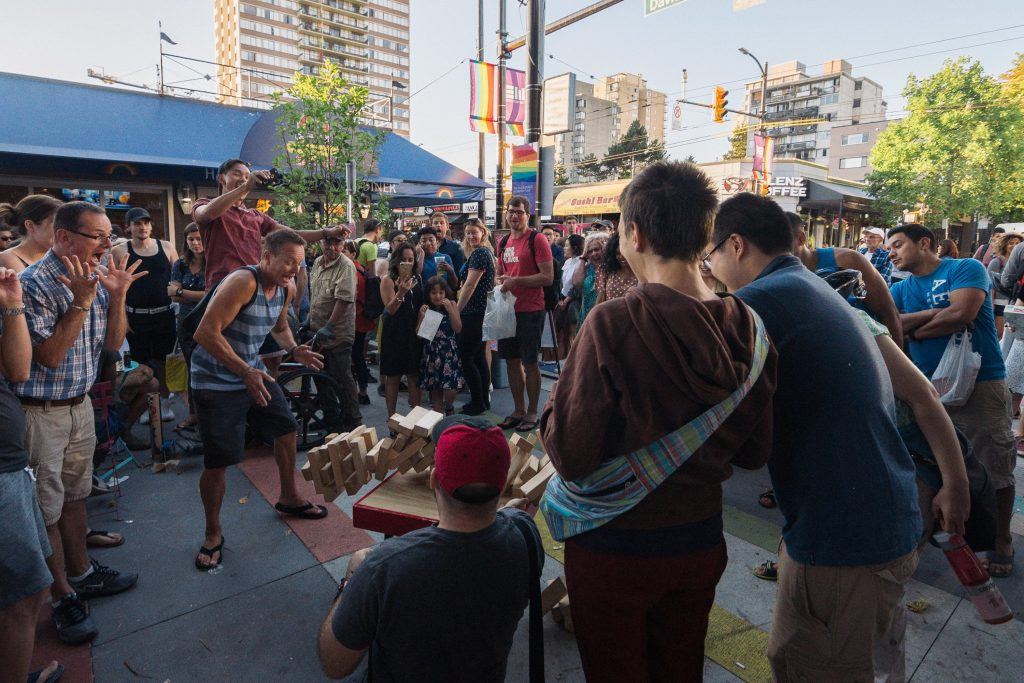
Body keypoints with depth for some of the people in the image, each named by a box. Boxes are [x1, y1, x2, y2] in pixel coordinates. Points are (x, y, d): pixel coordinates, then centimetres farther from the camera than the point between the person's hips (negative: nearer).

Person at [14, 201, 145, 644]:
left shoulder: (97, 276, 2)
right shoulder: (33, 283, -19)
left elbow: (113, 344, 3)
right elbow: (49, 357, -22)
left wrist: (117, 296, -10)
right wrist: (81, 302, -27)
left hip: (80, 404, 7)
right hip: (39, 412, -7)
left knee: (75, 495, 19)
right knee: (46, 508, 6)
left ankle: (81, 573, 35)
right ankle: (63, 596, 20)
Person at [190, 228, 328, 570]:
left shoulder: (287, 288, 1)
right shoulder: (243, 282, -26)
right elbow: (206, 333, -29)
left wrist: (295, 350, -2)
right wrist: (245, 372, -32)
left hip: (254, 372, 8)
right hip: (216, 381, -8)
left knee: (286, 429, 13)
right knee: (218, 461, -4)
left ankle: (288, 498, 36)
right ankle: (213, 534, 19)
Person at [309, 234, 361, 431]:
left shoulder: (346, 266, -16)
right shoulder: (317, 262, 10)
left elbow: (344, 299, -24)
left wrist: (328, 327, -29)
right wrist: (310, 320, 22)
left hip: (338, 334, -8)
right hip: (318, 331, 8)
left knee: (343, 379, -2)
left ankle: (353, 422, 12)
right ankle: (330, 417, 32)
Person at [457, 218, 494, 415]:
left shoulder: (479, 253, -14)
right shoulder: (485, 251, 18)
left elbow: (470, 284, -18)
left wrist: (457, 310, -15)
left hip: (473, 312, -10)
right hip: (482, 311, 10)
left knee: (466, 358, -6)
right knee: (479, 357, 13)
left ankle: (478, 403, 1)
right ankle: (484, 400, 20)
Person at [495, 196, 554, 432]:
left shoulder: (536, 240, -9)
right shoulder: (503, 242, 13)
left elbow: (548, 277, -16)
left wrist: (515, 280, -19)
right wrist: (499, 280, 2)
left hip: (530, 311, -7)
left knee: (530, 363, 1)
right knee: (512, 361, 12)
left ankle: (532, 413, 14)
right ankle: (518, 410, 25)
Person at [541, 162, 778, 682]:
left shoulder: (614, 323, -26)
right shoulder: (748, 327, -9)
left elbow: (570, 458, -22)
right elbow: (754, 454, 1)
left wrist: (553, 407, -5)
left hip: (615, 545, -5)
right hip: (702, 541, 5)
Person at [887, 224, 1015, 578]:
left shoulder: (966, 269, -4)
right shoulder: (901, 289, 11)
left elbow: (962, 314, -20)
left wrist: (914, 329, -7)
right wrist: (936, 313, -15)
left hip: (980, 383, -5)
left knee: (994, 469, 7)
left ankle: (1002, 540, 26)